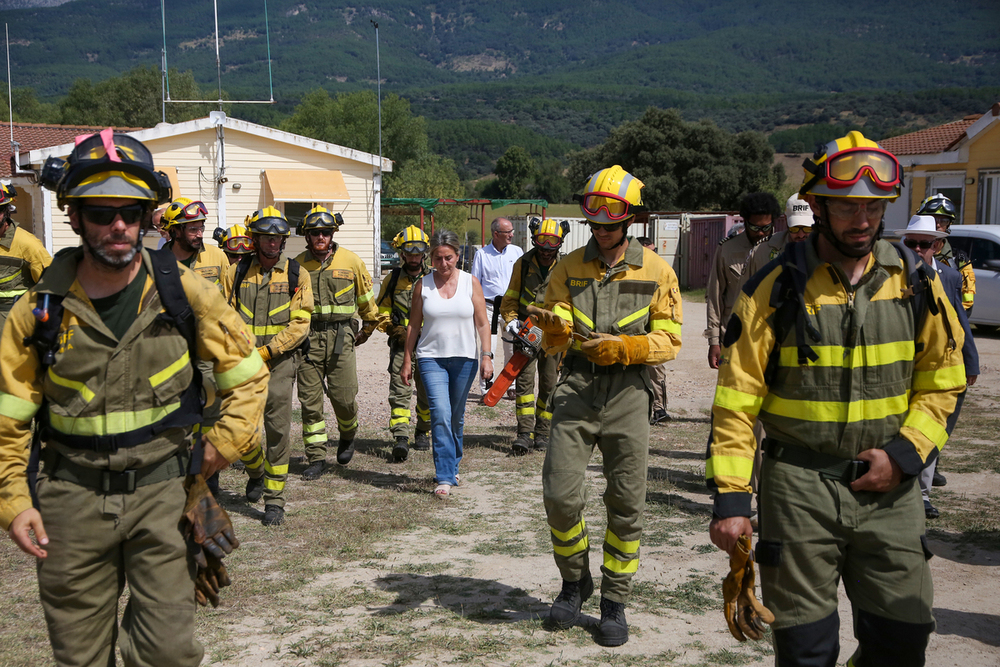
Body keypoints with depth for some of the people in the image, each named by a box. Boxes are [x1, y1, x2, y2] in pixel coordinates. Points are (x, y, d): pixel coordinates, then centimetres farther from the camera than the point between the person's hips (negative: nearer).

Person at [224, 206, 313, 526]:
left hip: (279, 361, -2)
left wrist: (265, 352, -12)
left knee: (277, 429, -5)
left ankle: (274, 500, 4)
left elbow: (299, 325, -3)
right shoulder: (236, 272, 7)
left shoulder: (297, 274, 2)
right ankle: (256, 473, 37)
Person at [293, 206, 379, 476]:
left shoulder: (350, 261, 2)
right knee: (309, 400, 1)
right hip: (307, 336, 1)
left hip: (340, 335, -1)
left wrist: (367, 329, 19)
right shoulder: (298, 264, 5)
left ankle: (347, 437, 29)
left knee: (344, 396, -3)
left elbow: (366, 298, 14)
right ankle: (316, 457, 10)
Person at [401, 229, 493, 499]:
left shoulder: (470, 282, 2)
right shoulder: (423, 285, 2)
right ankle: (445, 477, -13)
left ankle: (452, 467, 31)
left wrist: (486, 356, -6)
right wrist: (407, 362, 6)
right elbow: (413, 325, 6)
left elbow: (482, 323, 2)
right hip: (431, 358, -1)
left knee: (456, 418, 11)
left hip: (464, 359, 1)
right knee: (440, 414, -15)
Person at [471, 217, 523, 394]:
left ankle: (511, 386, 16)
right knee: (488, 348, -4)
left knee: (512, 348, 5)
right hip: (489, 306, -2)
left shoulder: (517, 252, 8)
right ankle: (486, 388, 2)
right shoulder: (482, 254, 4)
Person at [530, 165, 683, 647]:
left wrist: (623, 347, -15)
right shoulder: (568, 268, 7)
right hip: (576, 388, 1)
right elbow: (553, 345, 3)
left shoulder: (656, 271, 4)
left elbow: (668, 340, 1)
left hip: (627, 391, -1)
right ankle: (575, 581, 22)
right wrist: (554, 328, -21)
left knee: (626, 503, 3)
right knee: (560, 494, -5)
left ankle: (614, 603, 19)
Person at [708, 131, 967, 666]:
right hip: (800, 487, -2)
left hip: (890, 487, 3)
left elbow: (941, 381, 10)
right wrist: (730, 497, -11)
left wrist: (905, 454, -5)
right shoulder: (776, 288, -7)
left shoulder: (915, 282, 2)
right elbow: (736, 401, -7)